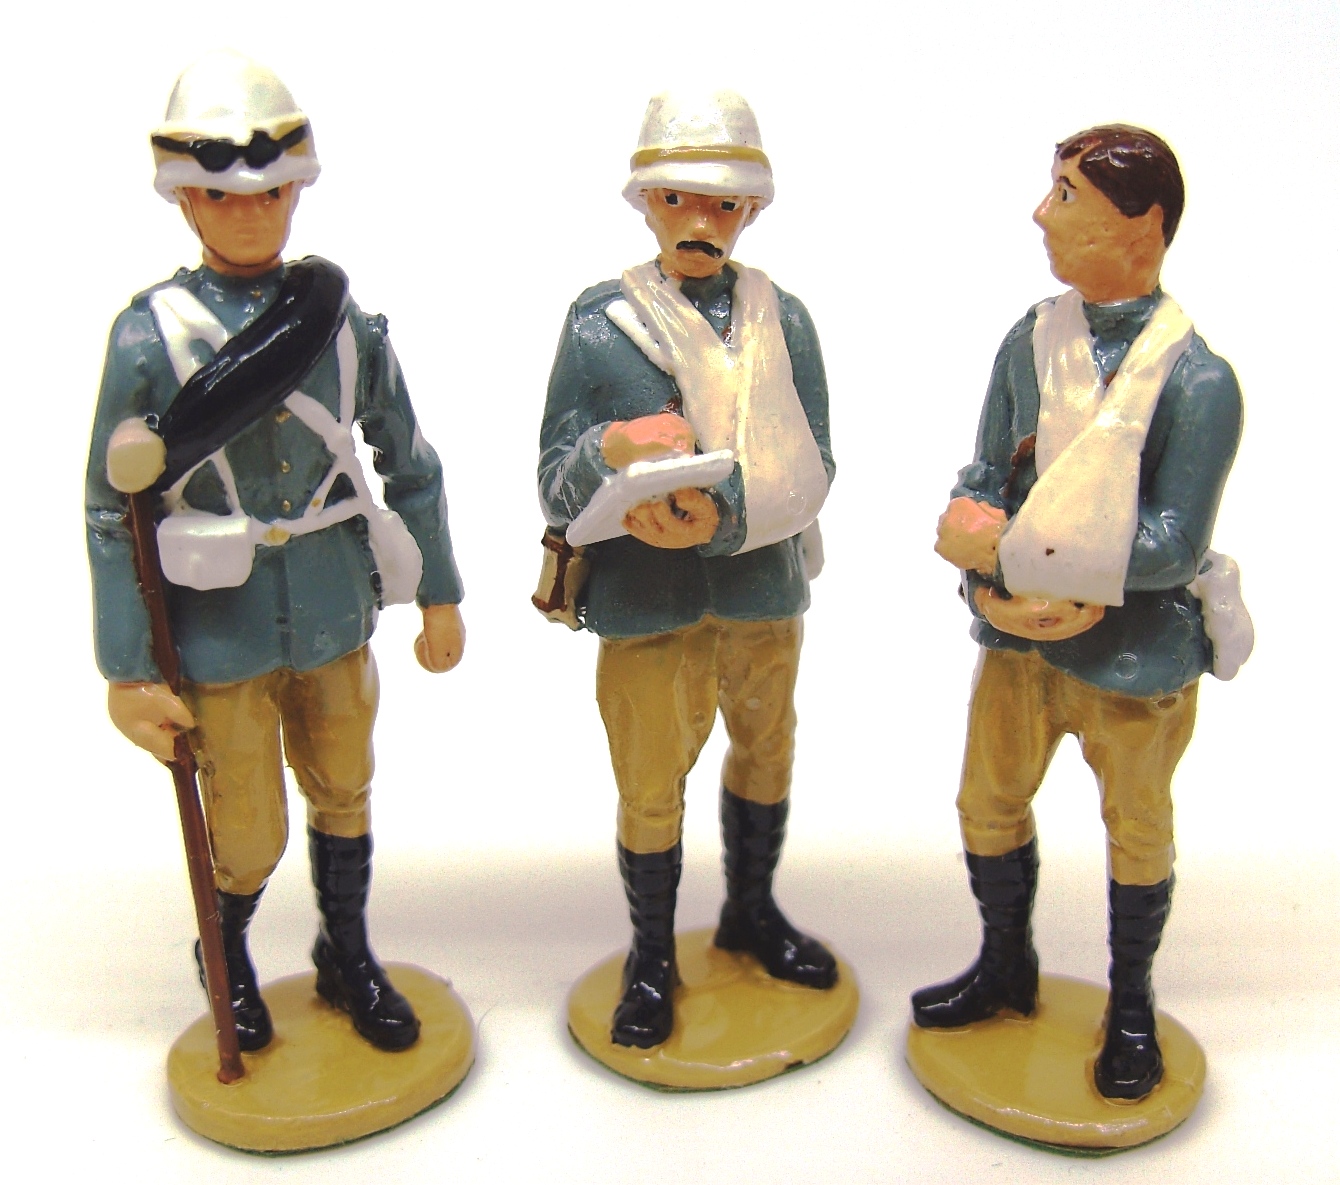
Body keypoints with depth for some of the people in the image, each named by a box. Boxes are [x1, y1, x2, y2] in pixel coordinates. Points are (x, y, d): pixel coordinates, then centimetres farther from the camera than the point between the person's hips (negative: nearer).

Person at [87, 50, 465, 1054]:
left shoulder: (341, 315, -1)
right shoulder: (150, 332, -10)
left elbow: (408, 464, 5)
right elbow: (113, 511, -8)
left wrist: (440, 596, 7)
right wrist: (127, 672, -9)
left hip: (336, 618, 3)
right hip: (221, 632, -3)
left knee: (344, 796, 19)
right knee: (251, 838, 10)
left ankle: (349, 957, 44)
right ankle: (227, 958, 43)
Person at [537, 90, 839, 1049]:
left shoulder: (784, 319, -1)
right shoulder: (598, 323, -5)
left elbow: (809, 468, -9)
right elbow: (556, 486, -7)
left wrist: (723, 518, -27)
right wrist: (609, 451, -30)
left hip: (761, 584, 3)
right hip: (643, 595, -2)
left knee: (766, 748, 20)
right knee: (650, 783, 10)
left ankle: (752, 913, 46)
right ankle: (652, 956, 33)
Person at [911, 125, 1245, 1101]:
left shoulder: (1196, 379, -19)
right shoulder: (1030, 340, -1)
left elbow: (1171, 546, -22)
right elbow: (982, 481, 0)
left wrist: (1016, 545, -23)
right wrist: (988, 578, -18)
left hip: (1136, 656, -5)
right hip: (1019, 636, 5)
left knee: (1137, 833, 17)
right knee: (990, 803, 19)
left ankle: (1131, 1007, 41)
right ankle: (1008, 970, 45)